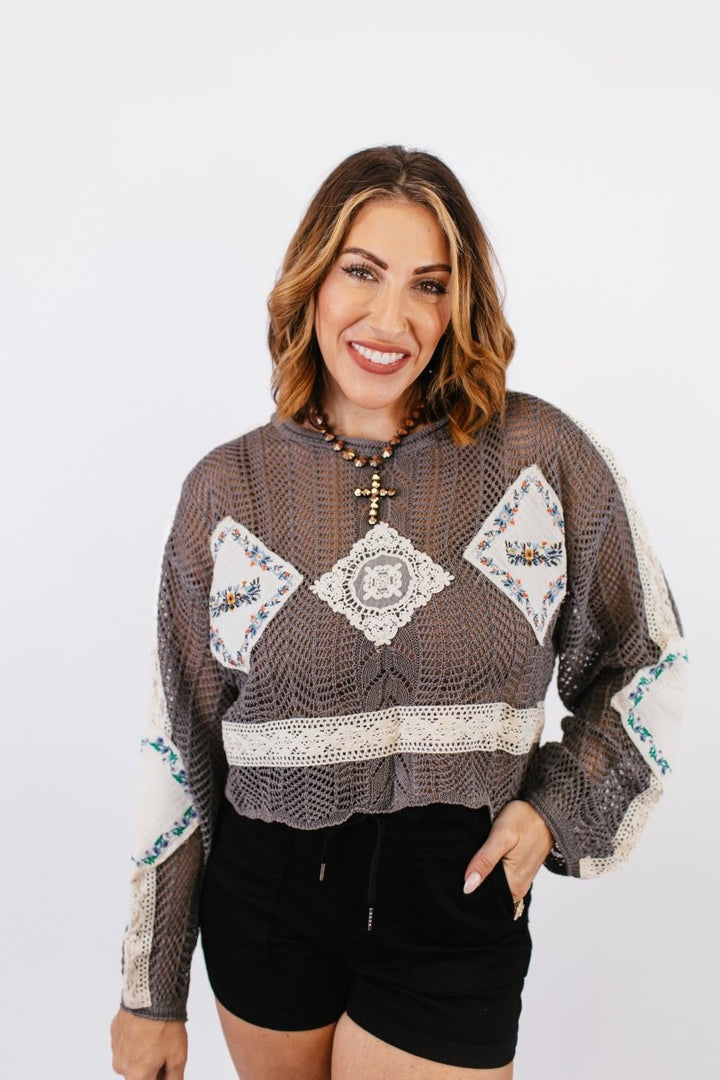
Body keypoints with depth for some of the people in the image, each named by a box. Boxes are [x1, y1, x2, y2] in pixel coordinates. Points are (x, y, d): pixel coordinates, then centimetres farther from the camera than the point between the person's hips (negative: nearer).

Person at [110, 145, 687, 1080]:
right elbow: (181, 751, 0)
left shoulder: (543, 454, -8)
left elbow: (644, 656, 6)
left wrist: (561, 806, -8)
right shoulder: (229, 488, -6)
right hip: (265, 899, 2)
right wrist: (152, 995, 5)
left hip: (458, 906, -1)